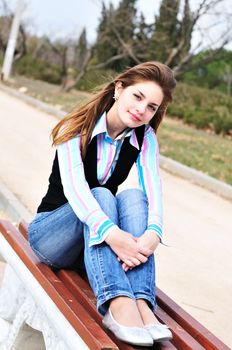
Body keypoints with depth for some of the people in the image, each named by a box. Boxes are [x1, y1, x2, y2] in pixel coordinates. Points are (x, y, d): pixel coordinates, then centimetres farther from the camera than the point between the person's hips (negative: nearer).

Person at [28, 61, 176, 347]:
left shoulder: (145, 138, -2)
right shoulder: (77, 128, -14)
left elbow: (153, 186, -18)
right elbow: (73, 185, -30)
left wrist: (153, 233, -39)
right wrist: (111, 233, -47)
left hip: (95, 245, 3)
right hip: (49, 234, -3)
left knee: (133, 196, -25)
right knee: (102, 195, -31)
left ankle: (142, 303, -42)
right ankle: (118, 304, -51)